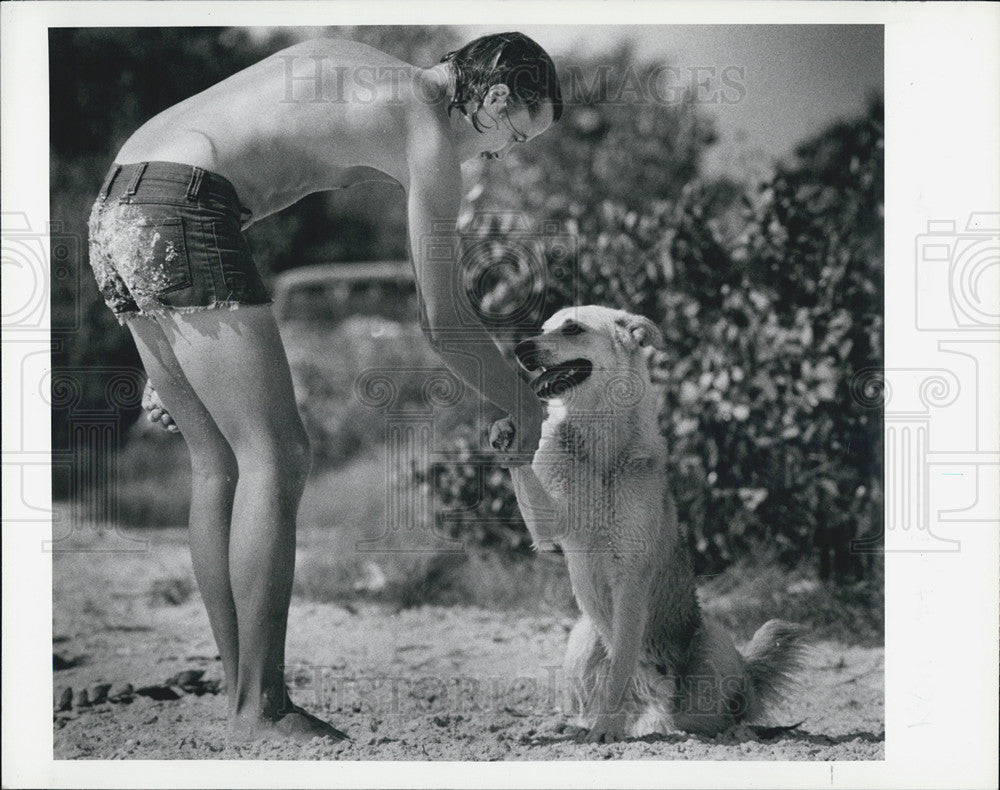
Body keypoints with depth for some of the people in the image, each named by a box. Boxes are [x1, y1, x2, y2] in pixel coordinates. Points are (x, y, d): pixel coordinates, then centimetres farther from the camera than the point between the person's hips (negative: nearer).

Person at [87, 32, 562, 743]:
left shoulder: (343, 59, 26)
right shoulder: (432, 131, 0)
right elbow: (443, 325, 0)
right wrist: (531, 413, 15)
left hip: (115, 206, 9)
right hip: (182, 212, -9)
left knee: (218, 465, 11)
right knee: (276, 461, -6)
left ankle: (242, 697, 13)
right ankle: (261, 710, -6)